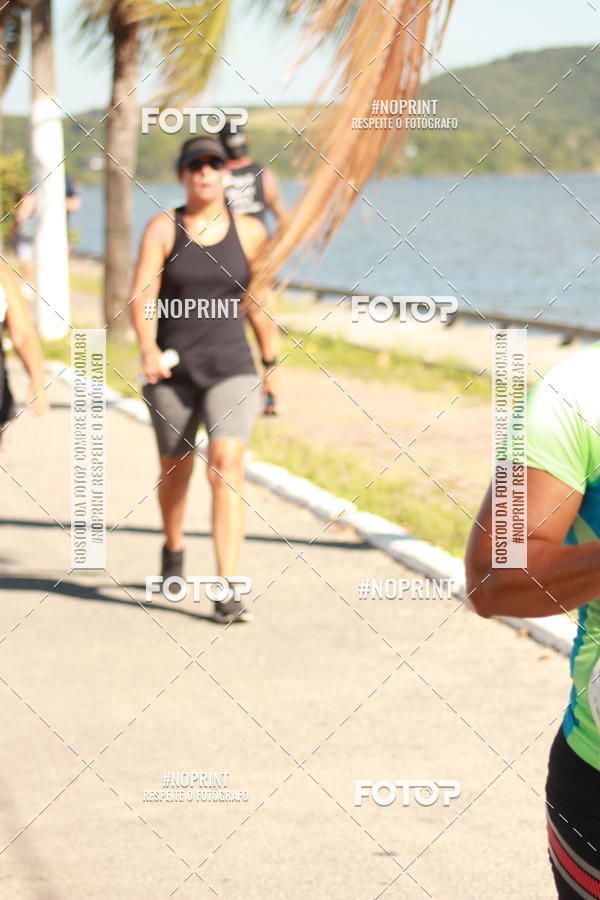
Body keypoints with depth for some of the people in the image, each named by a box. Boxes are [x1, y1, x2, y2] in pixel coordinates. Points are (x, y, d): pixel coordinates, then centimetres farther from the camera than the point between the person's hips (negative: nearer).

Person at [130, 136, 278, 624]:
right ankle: (173, 549, 49)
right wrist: (148, 348, -29)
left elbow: (258, 304, 10)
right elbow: (141, 295, -12)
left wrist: (271, 365, 13)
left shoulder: (249, 232, 2)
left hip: (231, 368, 0)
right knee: (175, 469, 17)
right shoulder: (163, 229, -3)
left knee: (228, 468, -17)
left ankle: (227, 592, -20)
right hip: (172, 370, 1)